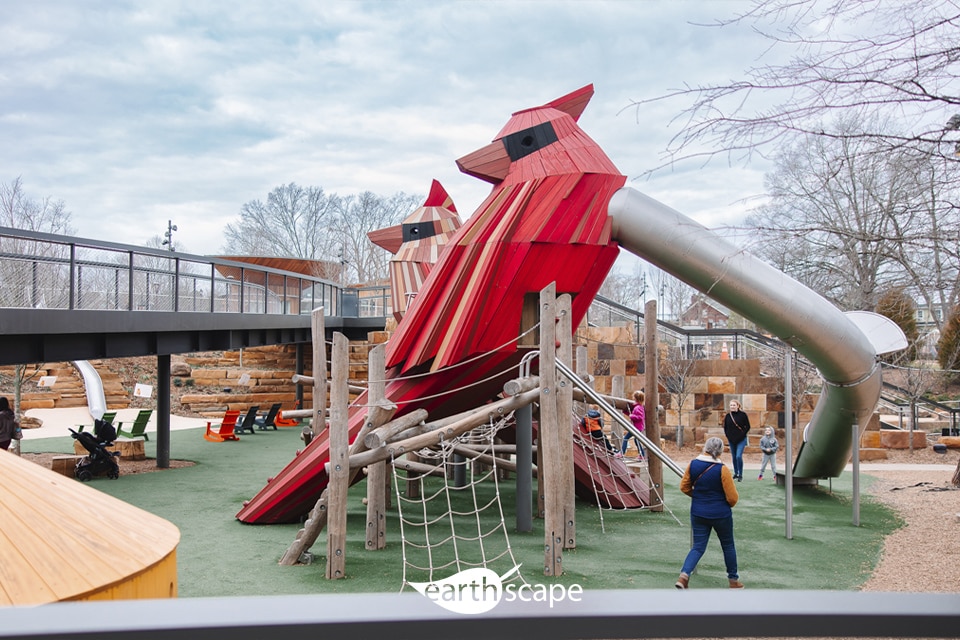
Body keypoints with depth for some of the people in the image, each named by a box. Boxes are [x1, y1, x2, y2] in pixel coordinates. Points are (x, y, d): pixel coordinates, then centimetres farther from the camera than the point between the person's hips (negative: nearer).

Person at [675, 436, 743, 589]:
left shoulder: (693, 464, -6)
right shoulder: (722, 470, -18)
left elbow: (684, 487, 3)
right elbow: (733, 497, -13)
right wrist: (729, 504, 9)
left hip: (698, 513, 3)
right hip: (721, 514, -3)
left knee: (698, 547, 9)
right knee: (728, 546, 18)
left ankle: (684, 575, -12)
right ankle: (734, 580, 30)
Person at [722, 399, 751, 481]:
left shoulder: (743, 415, -7)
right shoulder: (727, 416, 2)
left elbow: (747, 426, 0)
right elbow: (725, 427, 13)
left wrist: (742, 434, -6)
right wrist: (727, 436, 5)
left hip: (741, 440, -4)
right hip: (731, 440, 4)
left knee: (739, 456, -14)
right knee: (734, 457, 11)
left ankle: (740, 475, -2)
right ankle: (735, 473, 25)